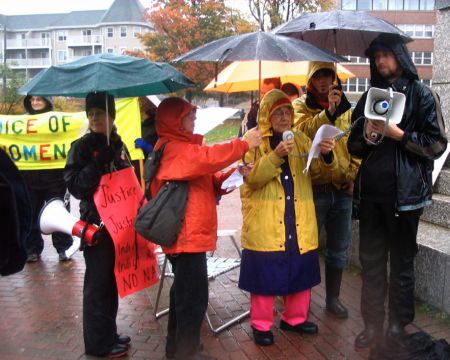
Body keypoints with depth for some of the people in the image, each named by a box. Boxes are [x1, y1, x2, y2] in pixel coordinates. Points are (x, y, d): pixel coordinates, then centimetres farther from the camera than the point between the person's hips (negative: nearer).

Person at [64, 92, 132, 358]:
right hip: (96, 225, -6)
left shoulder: (118, 145, 10)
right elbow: (75, 186, -14)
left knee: (113, 280, 14)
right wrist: (99, 163, -24)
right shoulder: (82, 147, -7)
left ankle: (109, 333, 28)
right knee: (98, 282, 1)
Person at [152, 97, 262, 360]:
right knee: (194, 295, -4)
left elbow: (205, 181, 17)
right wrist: (244, 145, -24)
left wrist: (230, 177, 0)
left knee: (184, 290, 19)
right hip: (187, 235, -11)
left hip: (187, 233, 11)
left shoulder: (182, 147, 17)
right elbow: (208, 158, -31)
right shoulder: (175, 149, -15)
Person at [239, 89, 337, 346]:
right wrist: (276, 155, -29)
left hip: (299, 222, 5)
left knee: (300, 272, 14)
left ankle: (295, 318, 33)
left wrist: (327, 154, -26)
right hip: (265, 224, -4)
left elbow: (318, 167, -4)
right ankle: (261, 324, 20)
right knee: (265, 273, 3)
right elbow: (252, 177, -16)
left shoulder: (301, 139, 10)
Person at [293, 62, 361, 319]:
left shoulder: (346, 107, 11)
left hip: (343, 189, 4)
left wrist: (353, 174, 1)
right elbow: (304, 130, -20)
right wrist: (328, 112, -30)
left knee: (339, 248, 12)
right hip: (314, 187, -4)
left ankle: (333, 297, 27)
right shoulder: (301, 105, 1)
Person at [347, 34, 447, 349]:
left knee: (402, 263, 6)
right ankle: (372, 324, 19)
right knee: (371, 261, 8)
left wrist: (398, 134, -16)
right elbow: (354, 146, 15)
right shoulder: (369, 97, 14)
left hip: (404, 192, -4)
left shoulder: (420, 94, -1)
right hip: (371, 191, 5)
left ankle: (398, 326, 19)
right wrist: (366, 136, -6)